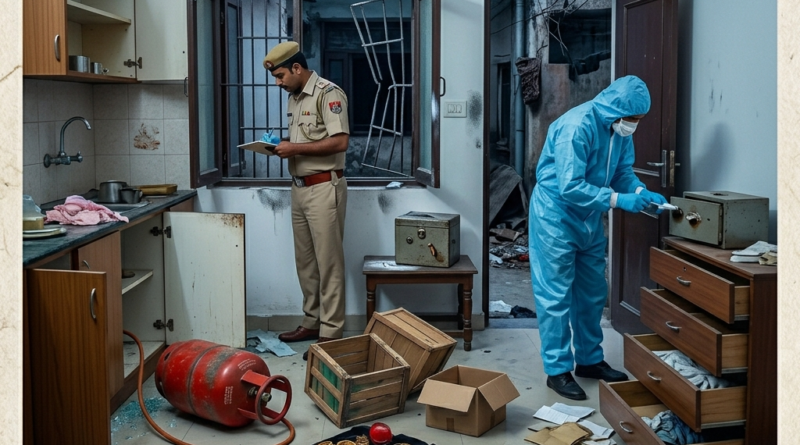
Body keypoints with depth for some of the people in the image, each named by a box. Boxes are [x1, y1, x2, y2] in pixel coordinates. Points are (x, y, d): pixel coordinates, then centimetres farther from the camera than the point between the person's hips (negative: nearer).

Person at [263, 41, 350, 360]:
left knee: (328, 262, -4)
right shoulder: (294, 98, 15)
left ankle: (330, 333, 1)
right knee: (305, 261, 13)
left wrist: (295, 149, -18)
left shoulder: (328, 94, -12)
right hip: (299, 188, 9)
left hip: (324, 188, -9)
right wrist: (281, 146, 4)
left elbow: (340, 142, -20)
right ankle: (312, 322, 24)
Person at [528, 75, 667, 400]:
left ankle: (589, 360, 28)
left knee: (593, 293, 14)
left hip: (589, 217, 9)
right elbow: (569, 187, -30)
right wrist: (617, 200, -30)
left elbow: (623, 172, 7)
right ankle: (558, 370, 6)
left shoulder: (619, 130, -1)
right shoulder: (577, 126, -26)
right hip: (556, 214, -8)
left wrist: (642, 192, -13)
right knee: (556, 295, -3)